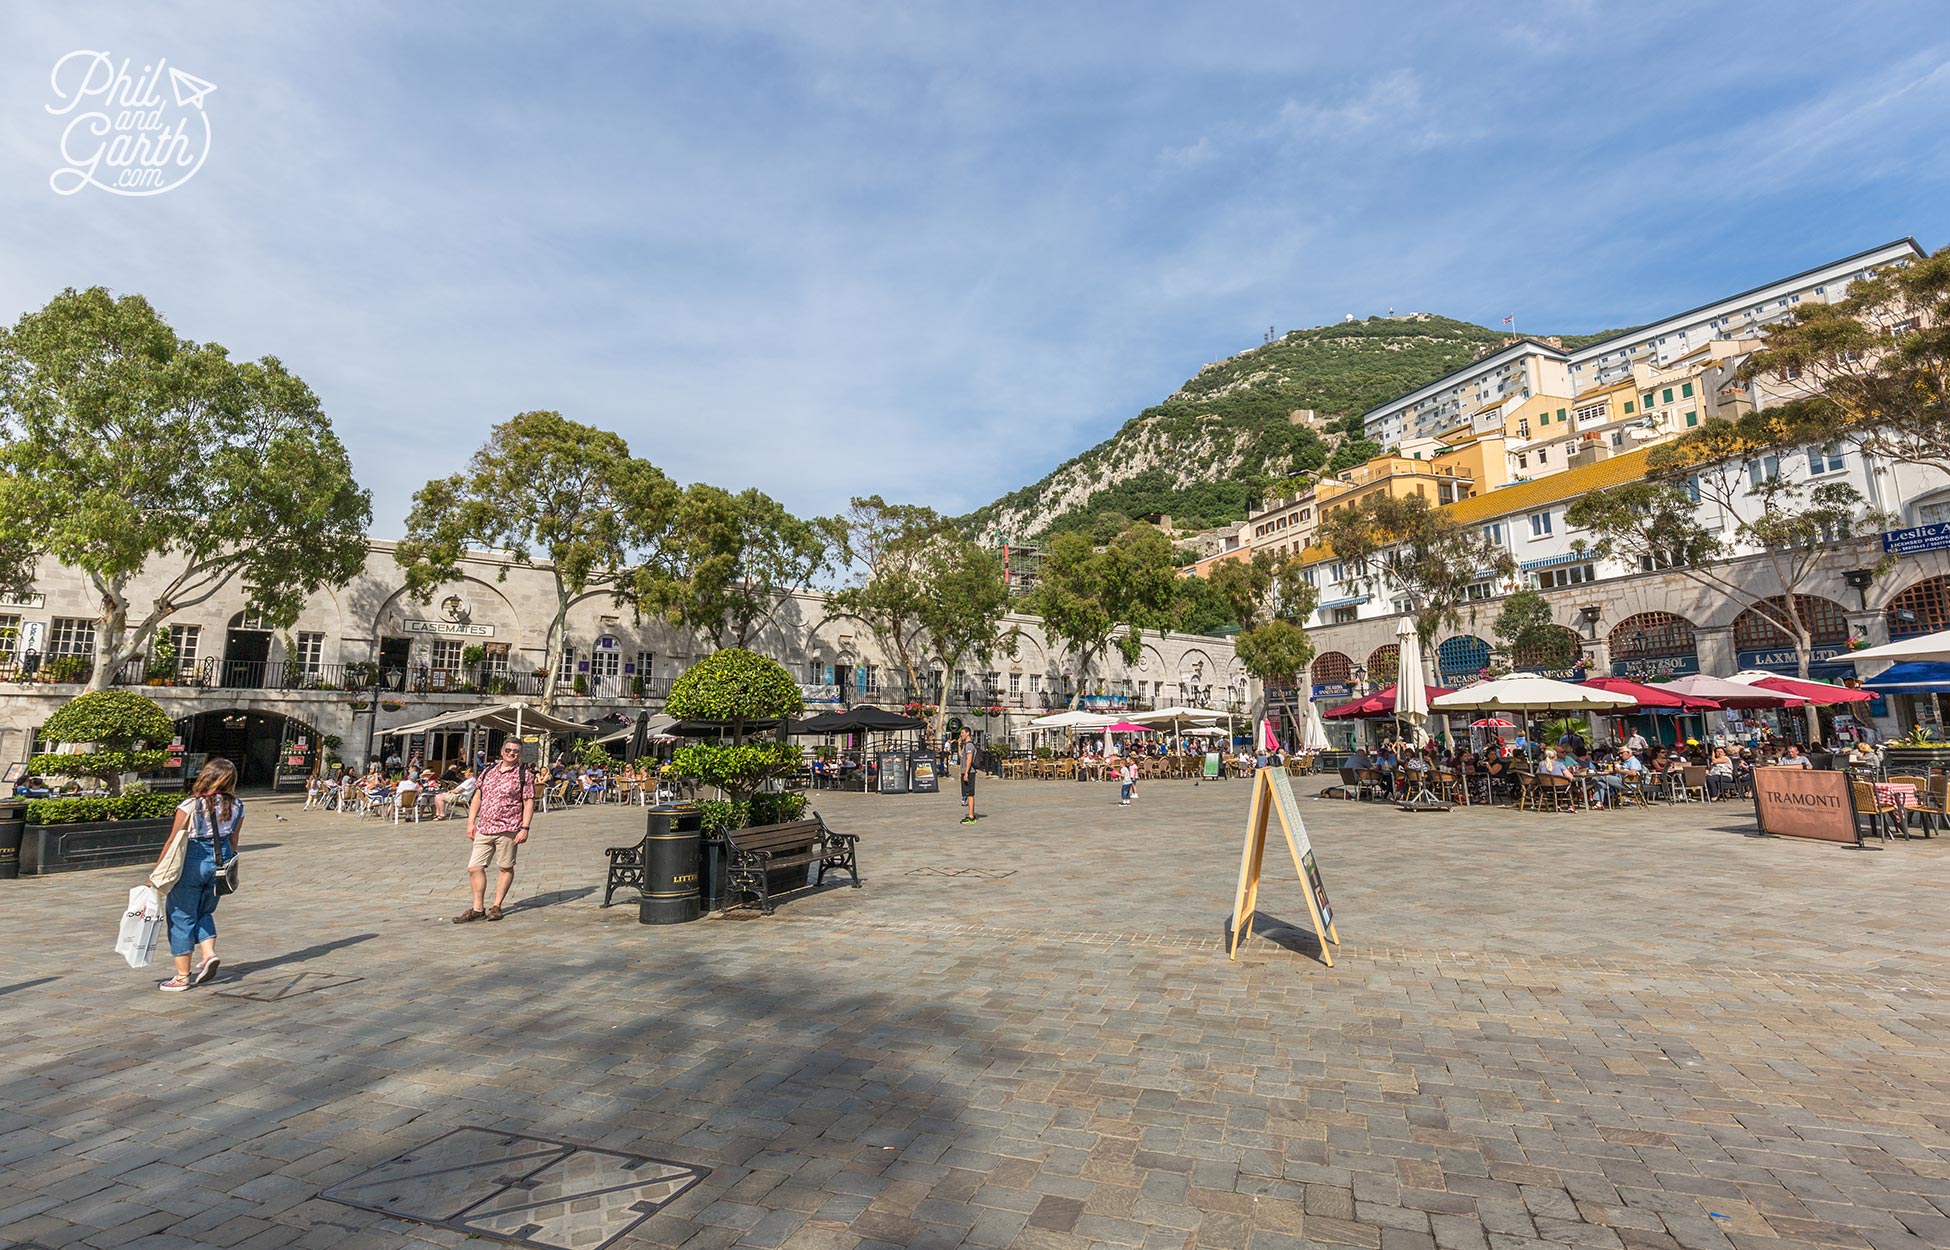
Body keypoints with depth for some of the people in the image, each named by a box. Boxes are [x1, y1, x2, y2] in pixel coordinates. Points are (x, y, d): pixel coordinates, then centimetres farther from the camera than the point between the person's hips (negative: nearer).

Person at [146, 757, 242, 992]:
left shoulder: (190, 806, -16)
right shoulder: (236, 806, -2)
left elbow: (173, 841, -11)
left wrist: (155, 873, -2)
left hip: (192, 861, -5)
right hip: (220, 861, 5)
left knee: (181, 917, 8)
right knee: (204, 912, 24)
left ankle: (182, 977, 15)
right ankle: (209, 953, 5)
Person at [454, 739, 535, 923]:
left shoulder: (525, 775, -3)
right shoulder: (489, 771, 12)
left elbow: (529, 803, -6)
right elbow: (478, 796, 16)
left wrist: (525, 828, -13)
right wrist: (471, 822, 9)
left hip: (508, 830, -4)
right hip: (483, 829, 5)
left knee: (506, 868, 5)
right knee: (475, 868, 3)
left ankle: (496, 907, 18)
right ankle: (478, 909, 14)